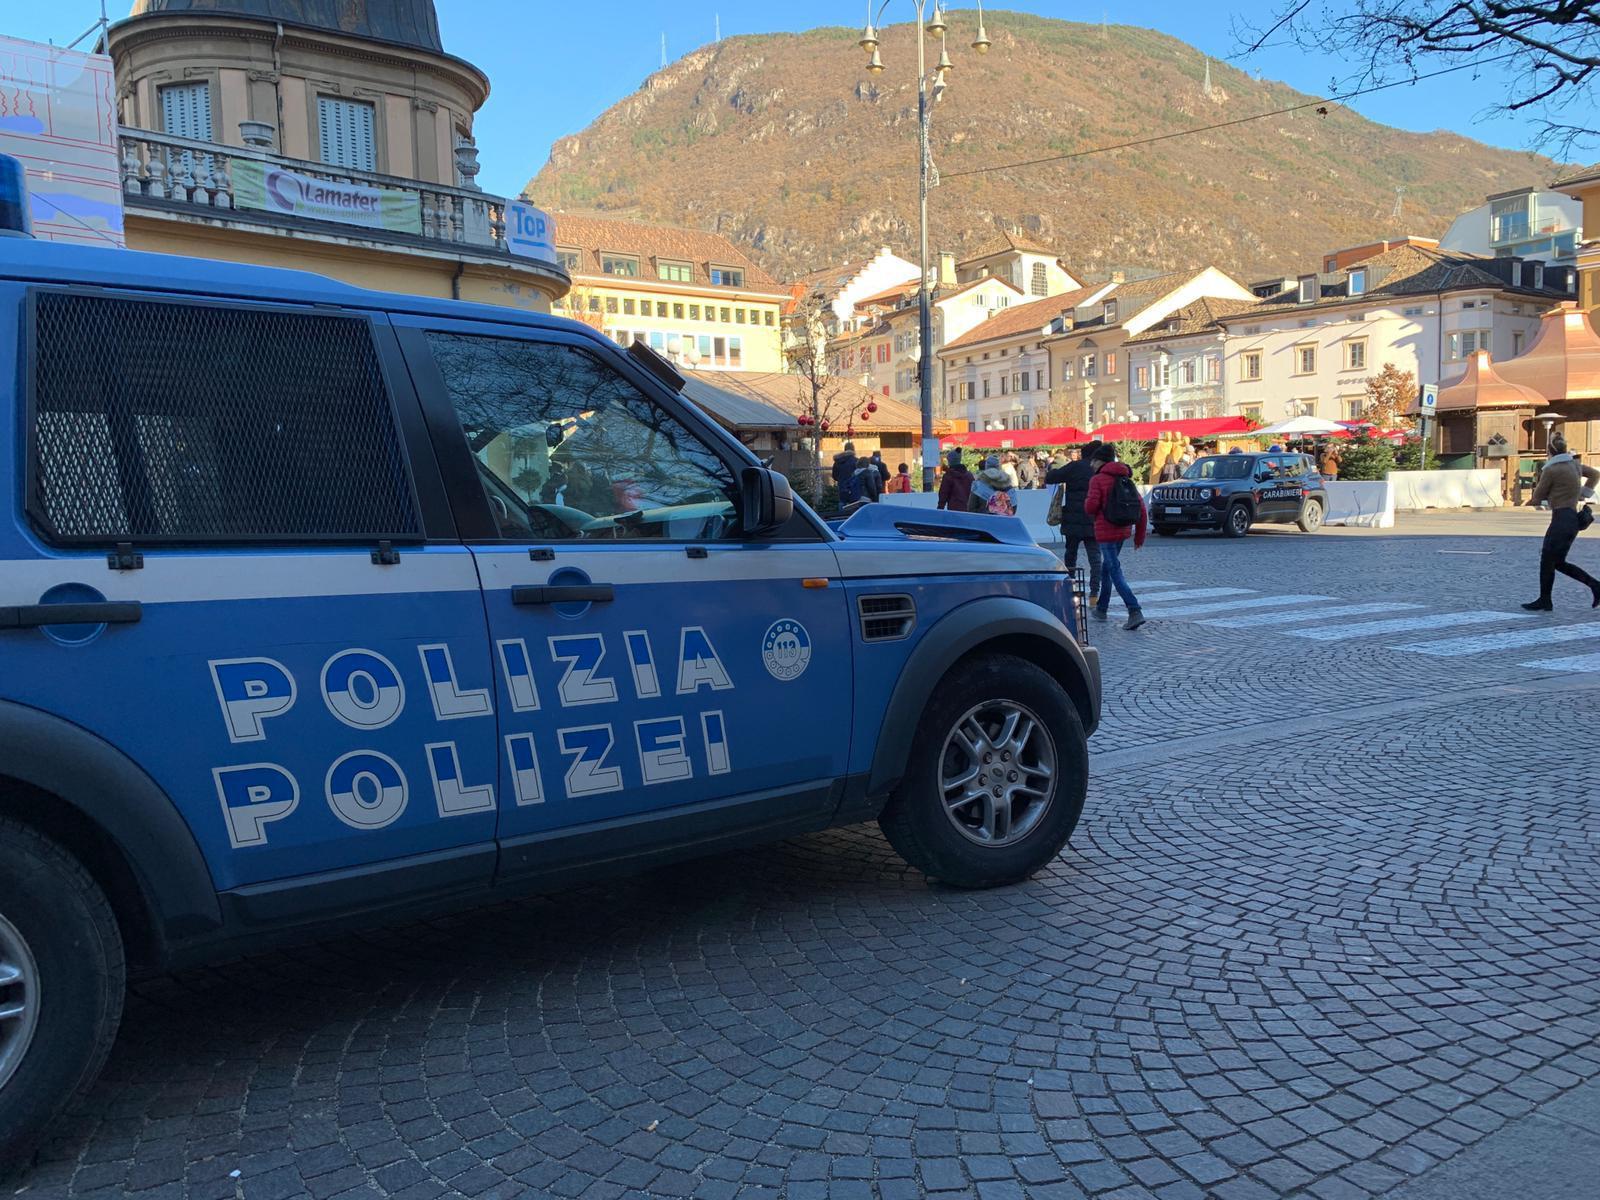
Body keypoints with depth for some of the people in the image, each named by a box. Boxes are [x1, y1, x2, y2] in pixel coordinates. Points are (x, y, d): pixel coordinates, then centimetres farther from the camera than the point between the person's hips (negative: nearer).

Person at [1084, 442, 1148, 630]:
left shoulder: (1098, 480, -9)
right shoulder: (1126, 479, 11)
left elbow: (1091, 507, -19)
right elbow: (1141, 509, 8)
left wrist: (1087, 501, 5)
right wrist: (1139, 535, 14)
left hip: (1106, 532, -8)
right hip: (1123, 531, 8)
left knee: (1115, 572, -9)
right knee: (1106, 566, 23)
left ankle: (1135, 612, -22)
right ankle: (1102, 608, 33)